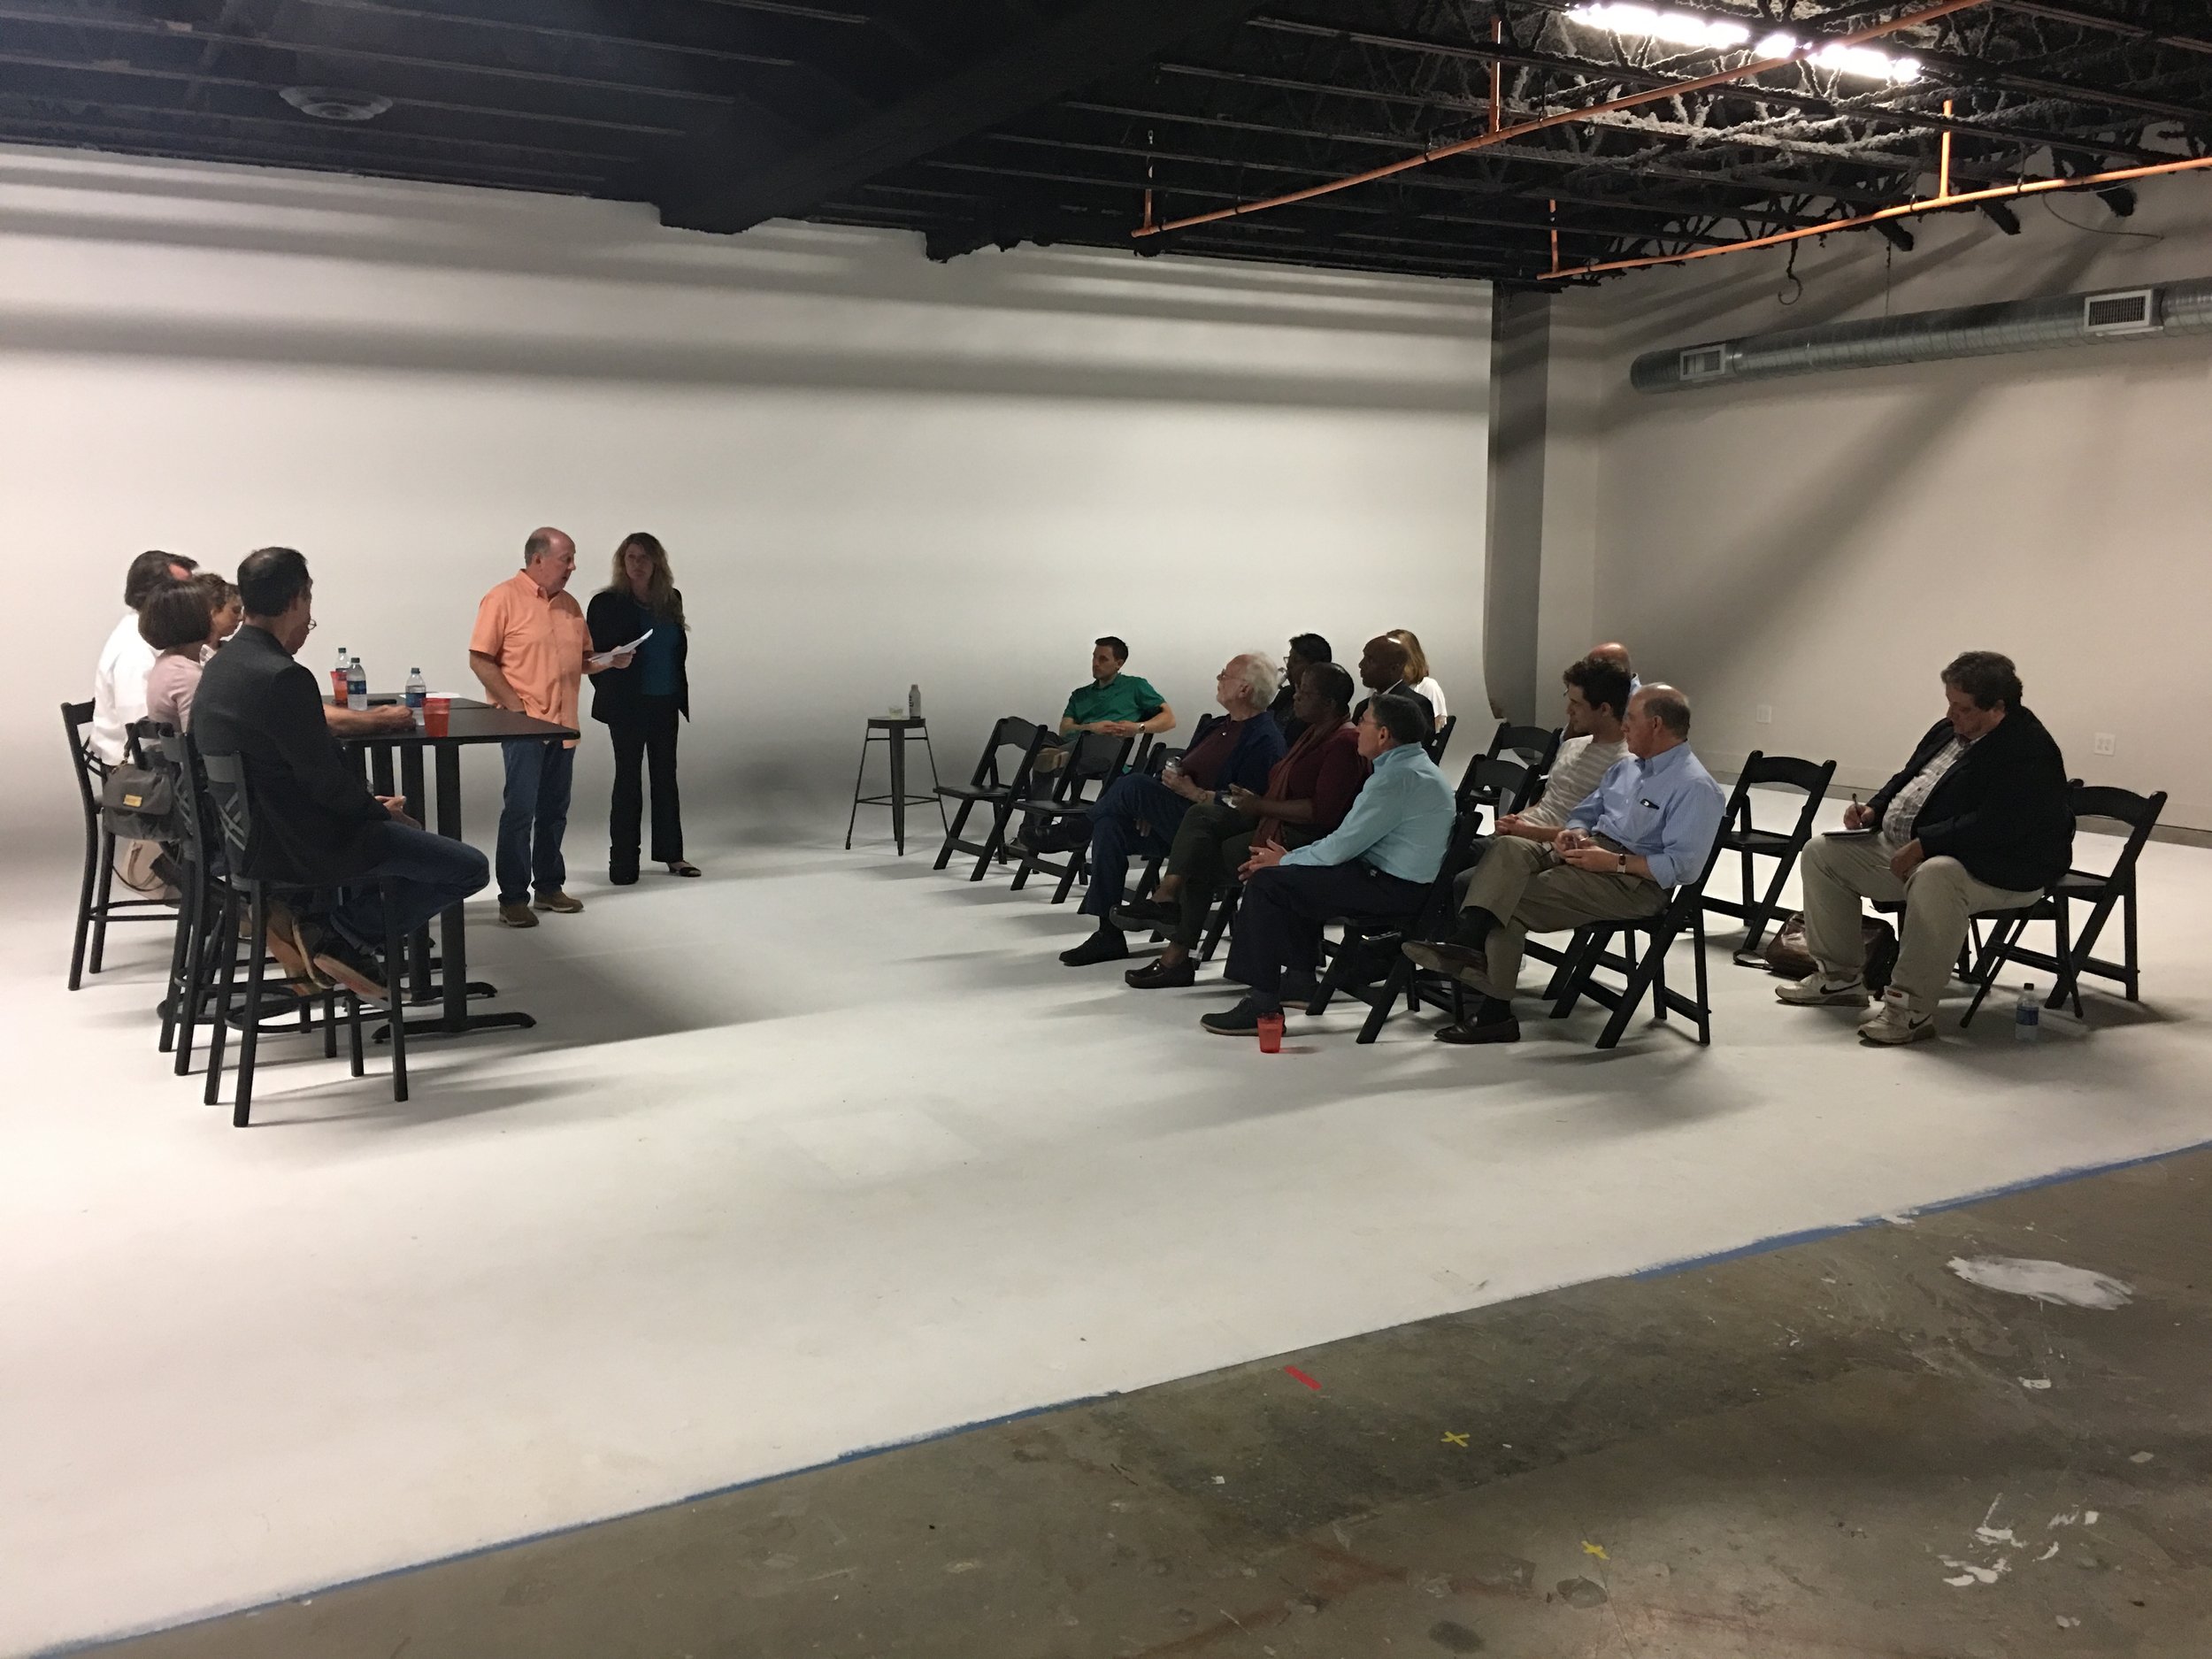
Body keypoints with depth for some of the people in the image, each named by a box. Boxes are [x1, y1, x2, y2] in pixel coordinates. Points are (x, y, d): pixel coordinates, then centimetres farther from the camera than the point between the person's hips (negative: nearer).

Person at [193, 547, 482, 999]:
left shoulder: (220, 666, 5)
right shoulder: (283, 677, -25)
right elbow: (325, 781, -21)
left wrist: (363, 719, 23)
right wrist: (379, 808, -3)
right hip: (297, 844, -10)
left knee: (405, 831, 32)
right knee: (470, 868, -6)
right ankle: (339, 936, -1)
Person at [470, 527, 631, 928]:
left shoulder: (569, 604, 14)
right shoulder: (504, 599, -7)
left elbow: (583, 659, 22)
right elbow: (480, 660, -10)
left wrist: (611, 661, 1)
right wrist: (517, 707, -15)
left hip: (563, 726, 7)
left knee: (554, 811, 12)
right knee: (520, 809, -6)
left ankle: (550, 887, 22)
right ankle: (513, 898, 0)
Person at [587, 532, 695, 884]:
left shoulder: (671, 599, 7)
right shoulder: (607, 602, -6)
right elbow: (593, 653, -3)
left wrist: (681, 693, 7)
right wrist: (609, 691, -9)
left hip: (665, 703, 4)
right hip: (628, 706, -4)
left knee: (666, 776, 10)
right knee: (628, 779, 0)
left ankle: (671, 853, 17)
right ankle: (623, 861, 6)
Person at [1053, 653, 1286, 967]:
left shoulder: (1264, 739, -12)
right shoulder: (1222, 727, 19)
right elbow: (1182, 769, 22)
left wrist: (1193, 793, -18)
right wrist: (1153, 807, 5)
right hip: (1174, 820, 10)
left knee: (1134, 785, -23)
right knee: (1110, 825, -12)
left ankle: (1074, 831, 6)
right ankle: (1108, 935, -10)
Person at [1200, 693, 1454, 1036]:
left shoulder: (1399, 777, -19)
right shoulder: (1408, 765, 14)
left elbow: (1343, 845, -18)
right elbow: (1349, 838, 18)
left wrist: (1284, 861, -3)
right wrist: (1290, 856, 10)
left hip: (1392, 889, -11)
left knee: (1267, 883, -12)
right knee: (1294, 874, 23)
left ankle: (1262, 1004, -10)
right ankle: (1302, 978, 26)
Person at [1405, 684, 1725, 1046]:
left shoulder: (1695, 787, -11)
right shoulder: (1627, 766, 17)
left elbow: (1683, 866, -19)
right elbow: (1586, 812, 24)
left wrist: (1613, 861, -20)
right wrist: (1574, 833, 0)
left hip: (1634, 879, -8)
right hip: (1589, 847, 8)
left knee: (1513, 901, -22)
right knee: (1508, 849, -20)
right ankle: (1466, 941, -35)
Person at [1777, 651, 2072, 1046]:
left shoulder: (2028, 751, -18)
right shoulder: (1949, 729, 10)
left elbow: (1994, 826, -28)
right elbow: (1908, 778, 24)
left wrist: (1922, 846, -27)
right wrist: (1874, 810, 5)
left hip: (1998, 871, -9)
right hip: (1905, 849, 10)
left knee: (1934, 876, -42)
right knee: (1822, 853, 4)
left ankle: (1912, 1007, -33)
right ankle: (1841, 976, 10)